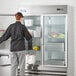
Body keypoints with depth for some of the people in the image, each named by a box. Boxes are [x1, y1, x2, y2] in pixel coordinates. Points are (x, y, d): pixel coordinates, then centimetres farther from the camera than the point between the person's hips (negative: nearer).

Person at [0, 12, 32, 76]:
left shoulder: (11, 26, 3)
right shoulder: (22, 26, -6)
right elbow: (28, 37, -2)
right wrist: (30, 46, 14)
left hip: (13, 48, 3)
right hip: (21, 48, -3)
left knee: (13, 65, 8)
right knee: (22, 65, 5)